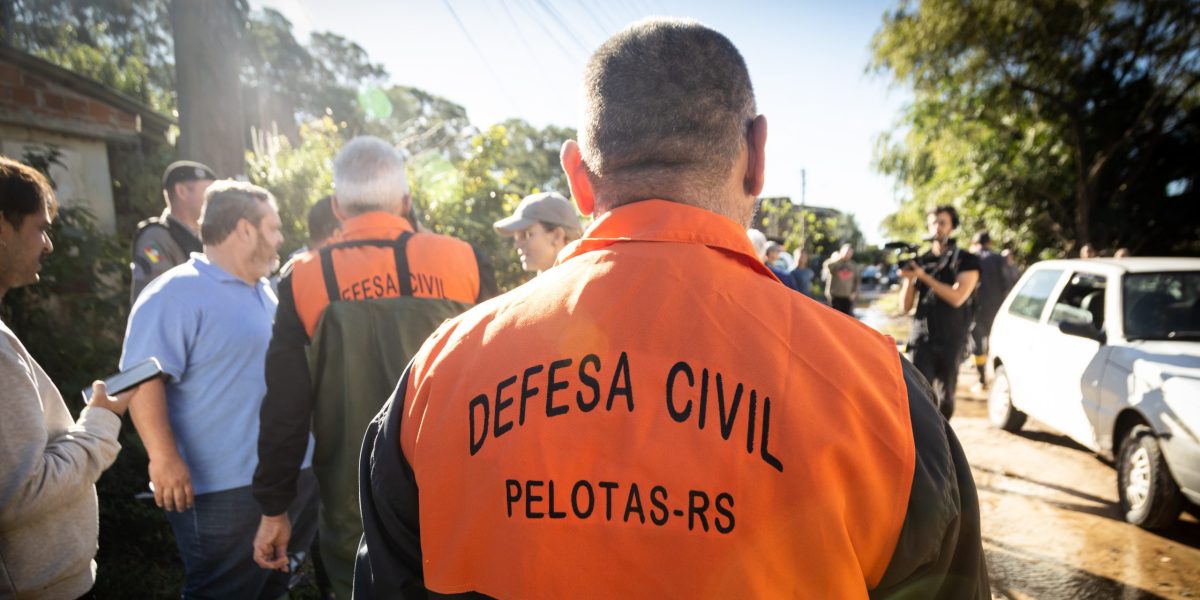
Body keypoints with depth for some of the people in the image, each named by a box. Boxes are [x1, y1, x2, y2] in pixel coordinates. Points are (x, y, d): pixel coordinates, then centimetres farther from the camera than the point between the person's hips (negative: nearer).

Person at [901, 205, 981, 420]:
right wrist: (909, 279, -11)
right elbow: (906, 307, 6)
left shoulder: (966, 260, 2)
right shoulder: (920, 261, 8)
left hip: (951, 341, -1)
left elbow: (957, 297, -15)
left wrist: (924, 276, -16)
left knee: (945, 396, 9)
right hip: (922, 339, 1)